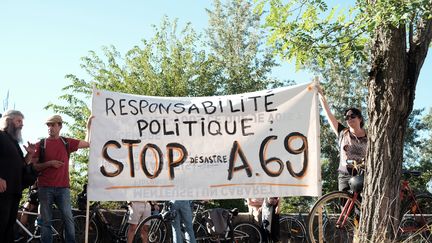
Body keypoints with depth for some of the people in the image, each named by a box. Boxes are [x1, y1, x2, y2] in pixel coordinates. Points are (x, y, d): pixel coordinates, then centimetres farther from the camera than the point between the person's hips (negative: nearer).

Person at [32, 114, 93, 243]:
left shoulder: (66, 142, 9)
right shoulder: (40, 144, 4)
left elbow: (87, 143, 16)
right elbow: (33, 166, 2)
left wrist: (88, 125, 14)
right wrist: (49, 163, -12)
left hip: (63, 187, 1)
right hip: (45, 188, -1)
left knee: (68, 219, -1)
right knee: (46, 221, 2)